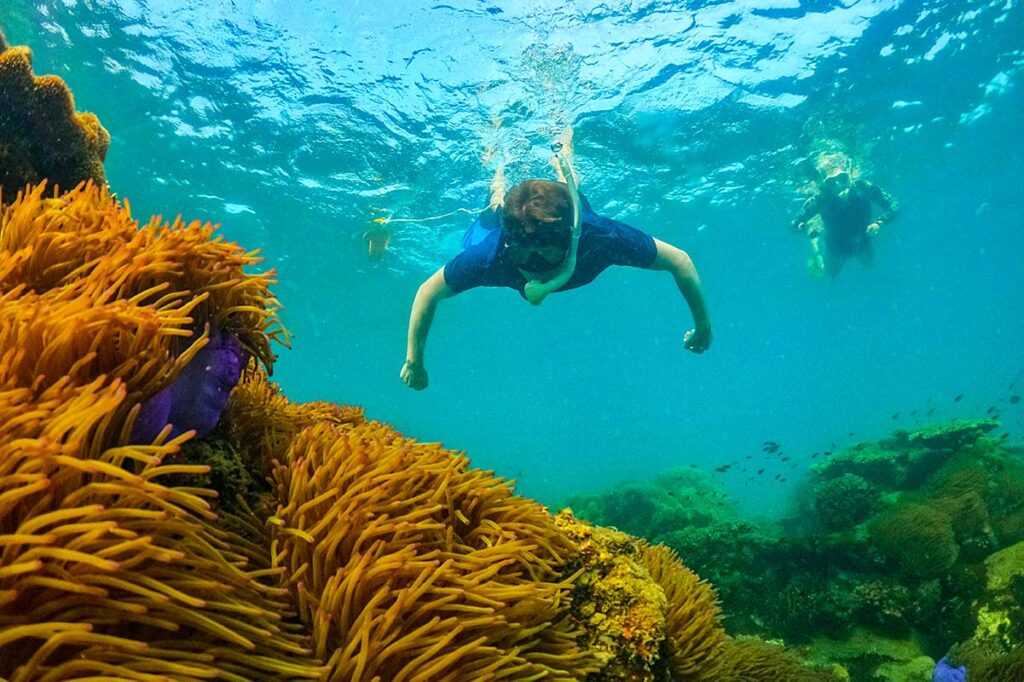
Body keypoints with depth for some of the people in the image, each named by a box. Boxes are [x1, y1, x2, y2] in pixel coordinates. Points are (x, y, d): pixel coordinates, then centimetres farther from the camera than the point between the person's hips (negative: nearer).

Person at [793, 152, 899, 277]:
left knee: (867, 263, 30)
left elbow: (894, 208, -27)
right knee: (830, 273, 26)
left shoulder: (862, 188, -33)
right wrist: (808, 229, -51)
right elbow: (795, 224, -30)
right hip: (837, 247, -2)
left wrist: (879, 223, -45)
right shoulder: (819, 200, -37)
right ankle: (816, 239, 44)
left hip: (863, 242, 2)